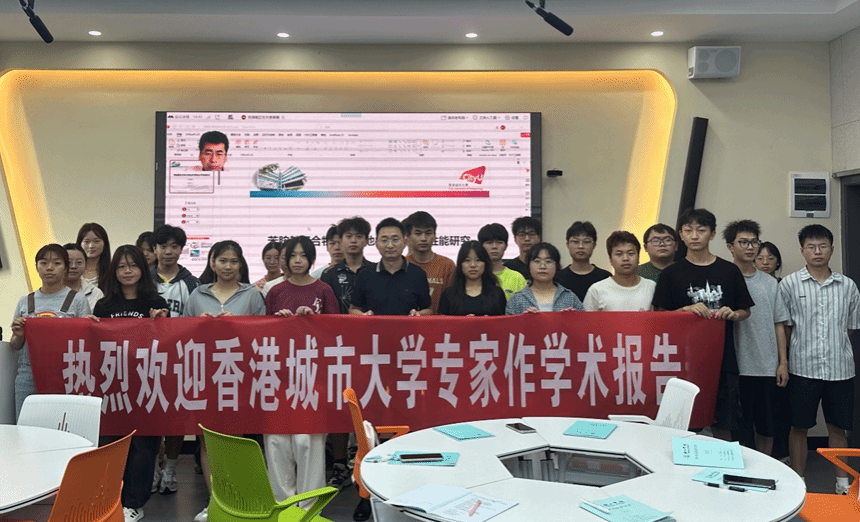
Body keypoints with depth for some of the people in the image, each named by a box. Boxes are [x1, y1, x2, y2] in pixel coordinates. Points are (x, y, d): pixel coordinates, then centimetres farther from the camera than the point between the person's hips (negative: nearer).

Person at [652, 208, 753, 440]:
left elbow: (745, 311, 13)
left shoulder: (729, 271, 7)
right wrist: (686, 310, -15)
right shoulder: (671, 273, 3)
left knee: (723, 424, 7)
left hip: (723, 358, 1)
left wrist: (733, 314, -8)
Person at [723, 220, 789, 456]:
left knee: (766, 427, 12)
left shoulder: (769, 283, 11)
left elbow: (778, 324, 11)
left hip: (767, 367, 4)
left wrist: (783, 362, 7)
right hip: (735, 366, -4)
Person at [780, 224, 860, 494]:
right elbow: (784, 326, 1)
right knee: (799, 427, 5)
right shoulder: (789, 284, -1)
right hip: (803, 368, -2)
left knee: (838, 427, 11)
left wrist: (834, 347, 5)